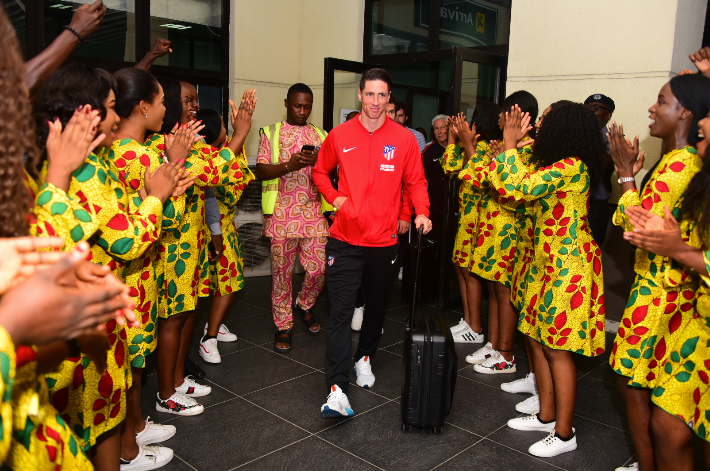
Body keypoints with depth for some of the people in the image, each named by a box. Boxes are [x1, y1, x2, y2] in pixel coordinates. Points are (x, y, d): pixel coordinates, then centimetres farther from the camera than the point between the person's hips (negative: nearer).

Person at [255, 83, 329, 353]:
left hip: (314, 213, 2)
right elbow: (261, 171, -6)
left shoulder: (320, 136, 14)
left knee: (320, 268, 1)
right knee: (282, 271, 4)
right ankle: (283, 326, 19)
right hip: (282, 213, -2)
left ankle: (304, 305, 31)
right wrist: (290, 164, -20)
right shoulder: (271, 133, 5)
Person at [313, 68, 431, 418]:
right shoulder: (340, 136, 1)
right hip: (345, 239, -1)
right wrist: (335, 198, -2)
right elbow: (320, 171, 15)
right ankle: (337, 390, -7)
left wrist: (421, 212, -14)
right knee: (340, 311, -7)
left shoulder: (404, 139, -1)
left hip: (384, 240, 1)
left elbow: (416, 182, 4)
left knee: (376, 306, 18)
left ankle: (364, 357, 43)